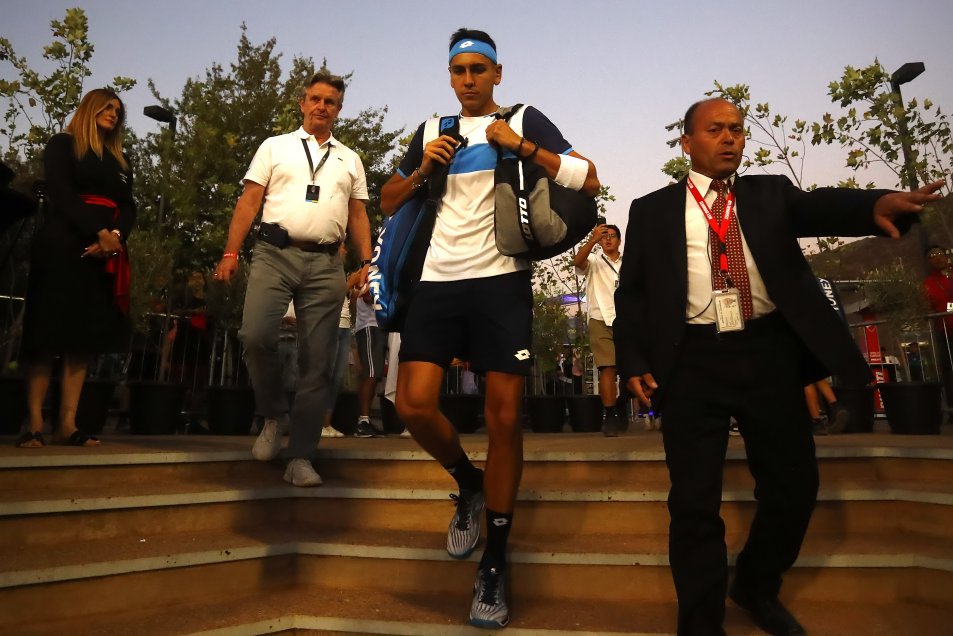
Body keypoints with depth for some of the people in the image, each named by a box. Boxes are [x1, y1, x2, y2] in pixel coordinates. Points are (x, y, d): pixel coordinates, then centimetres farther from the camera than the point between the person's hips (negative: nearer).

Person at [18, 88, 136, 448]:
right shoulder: (63, 144, 8)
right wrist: (97, 232, -18)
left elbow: (129, 207, 9)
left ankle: (68, 425, -2)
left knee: (85, 336, -1)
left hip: (106, 253, 5)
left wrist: (115, 236, -11)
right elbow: (60, 194, -6)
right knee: (48, 332, -6)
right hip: (64, 245, -4)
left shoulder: (119, 161, 21)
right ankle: (35, 425, -4)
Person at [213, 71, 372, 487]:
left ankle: (300, 457, 7)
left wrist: (366, 262, 3)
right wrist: (230, 253, -4)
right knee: (256, 336, -21)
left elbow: (357, 215, 15)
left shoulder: (349, 160, 20)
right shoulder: (275, 147, 15)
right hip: (275, 254, -1)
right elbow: (249, 201, 7)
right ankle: (273, 415, 7)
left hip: (325, 264, 1)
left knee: (316, 361, -2)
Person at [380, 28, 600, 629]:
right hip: (438, 281, 3)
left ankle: (494, 565, 12)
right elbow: (388, 202, 21)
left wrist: (521, 146, -7)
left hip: (501, 282, -3)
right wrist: (421, 169, 3)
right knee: (415, 404, -9)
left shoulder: (525, 120, 10)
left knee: (505, 418, -3)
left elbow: (589, 181, 1)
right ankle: (469, 484, 22)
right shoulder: (433, 130, 19)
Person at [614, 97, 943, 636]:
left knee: (794, 485, 12)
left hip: (769, 354, 3)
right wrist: (635, 362, -6)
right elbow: (632, 292, 6)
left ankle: (757, 587, 40)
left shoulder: (771, 192, 14)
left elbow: (821, 208, -6)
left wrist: (877, 203, -29)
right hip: (694, 361, -2)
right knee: (694, 501, 1)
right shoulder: (653, 209, 9)